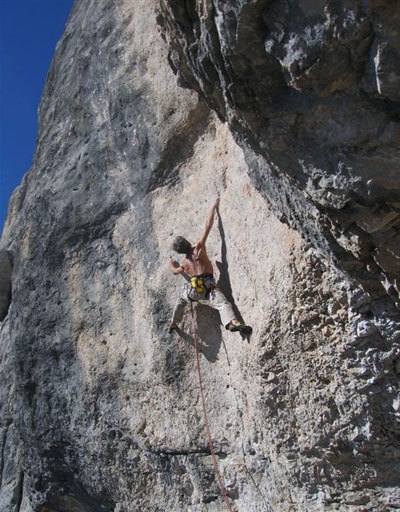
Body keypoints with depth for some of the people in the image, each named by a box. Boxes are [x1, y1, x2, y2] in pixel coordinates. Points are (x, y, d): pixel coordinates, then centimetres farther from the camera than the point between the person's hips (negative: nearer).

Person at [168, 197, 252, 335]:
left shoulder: (184, 263, 18)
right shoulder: (198, 247, 3)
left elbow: (175, 271, 41)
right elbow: (208, 225, 1)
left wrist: (171, 264, 63)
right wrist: (214, 206, 10)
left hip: (193, 291, 5)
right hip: (207, 288, -5)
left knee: (181, 299, 37)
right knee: (223, 303, -27)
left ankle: (172, 324, 47)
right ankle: (233, 322, -59)